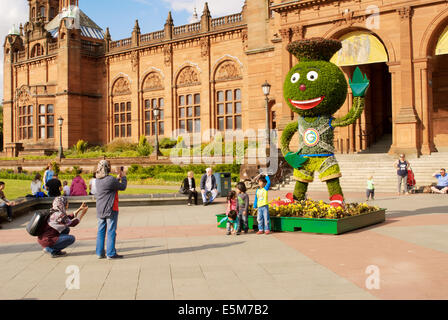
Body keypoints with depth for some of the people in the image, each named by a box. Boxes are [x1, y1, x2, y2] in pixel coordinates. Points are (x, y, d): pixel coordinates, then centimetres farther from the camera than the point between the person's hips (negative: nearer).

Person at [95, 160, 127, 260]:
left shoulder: (98, 180, 7)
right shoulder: (110, 179, -17)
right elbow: (123, 187, -5)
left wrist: (118, 178, 22)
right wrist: (123, 177, 10)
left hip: (100, 210, 7)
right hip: (110, 210, -7)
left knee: (101, 231, 11)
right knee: (111, 231, -1)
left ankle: (100, 252, 15)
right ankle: (111, 253, 1)